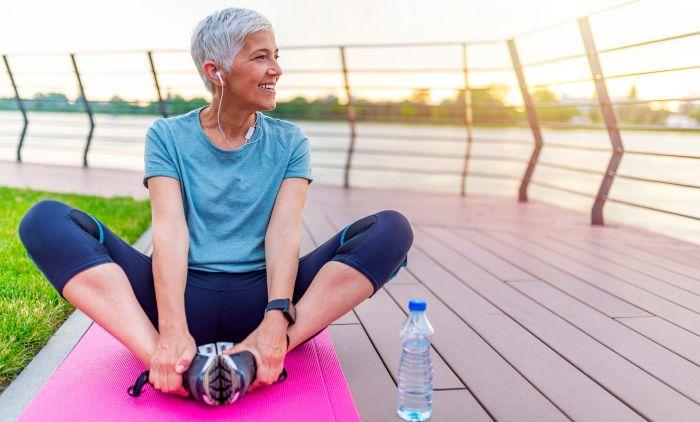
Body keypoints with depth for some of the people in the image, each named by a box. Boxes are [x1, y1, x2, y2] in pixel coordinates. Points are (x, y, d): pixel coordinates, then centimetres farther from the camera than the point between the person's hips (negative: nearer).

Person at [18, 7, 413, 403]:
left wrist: (276, 320, -24)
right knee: (46, 219, -17)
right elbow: (170, 230, -9)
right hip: (185, 296, 0)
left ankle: (263, 358, -34)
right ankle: (164, 359, -36)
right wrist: (173, 329, -26)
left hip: (260, 298, 1)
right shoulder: (168, 136, 6)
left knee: (393, 228, -18)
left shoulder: (290, 142, 9)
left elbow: (284, 232, -6)